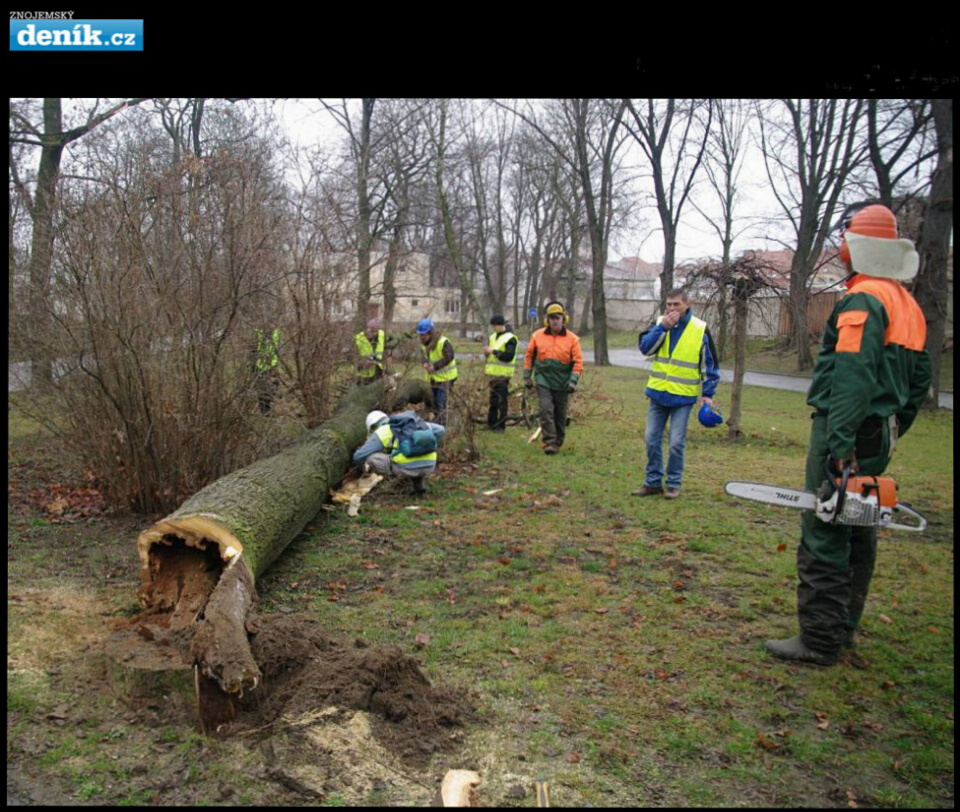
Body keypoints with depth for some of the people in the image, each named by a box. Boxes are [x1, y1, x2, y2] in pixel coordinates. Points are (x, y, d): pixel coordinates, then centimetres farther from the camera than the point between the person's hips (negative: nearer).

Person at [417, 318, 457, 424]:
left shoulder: (443, 342, -22)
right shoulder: (424, 343, 3)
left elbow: (448, 358, -24)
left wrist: (434, 366, -26)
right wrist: (425, 363, -13)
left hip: (445, 376, -8)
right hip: (433, 376, 8)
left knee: (441, 403, -11)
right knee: (435, 402, 16)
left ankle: (441, 426, -7)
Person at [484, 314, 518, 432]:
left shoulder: (510, 338, -10)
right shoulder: (493, 336, 16)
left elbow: (509, 356, -20)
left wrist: (493, 351, -18)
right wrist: (487, 352, 2)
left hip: (503, 374, -8)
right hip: (493, 373, 8)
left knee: (501, 400, -4)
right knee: (493, 400, 13)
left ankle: (501, 425, 1)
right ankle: (491, 423, 21)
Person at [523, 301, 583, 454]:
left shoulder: (572, 339, -3)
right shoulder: (538, 336, 1)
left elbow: (578, 362, -3)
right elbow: (529, 356, 10)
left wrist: (573, 381, -11)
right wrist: (527, 376, 9)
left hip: (562, 384, 0)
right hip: (543, 381, 0)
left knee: (560, 415, 8)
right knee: (546, 410, -13)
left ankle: (558, 443, 23)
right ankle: (548, 442, -10)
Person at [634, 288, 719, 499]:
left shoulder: (700, 329, -5)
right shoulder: (660, 323, 3)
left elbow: (709, 365, 0)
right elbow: (645, 347, -12)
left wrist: (708, 393, -4)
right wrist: (663, 327, -20)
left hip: (683, 397, -3)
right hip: (658, 394, 3)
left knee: (676, 443, -1)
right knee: (652, 439, 5)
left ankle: (674, 484, 14)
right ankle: (652, 482, 17)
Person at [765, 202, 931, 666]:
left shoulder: (863, 300, -15)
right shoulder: (909, 306, 16)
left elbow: (853, 377, -25)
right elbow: (918, 380, 20)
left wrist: (840, 444, -28)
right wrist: (892, 431, 23)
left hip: (846, 431, -10)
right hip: (879, 435, 10)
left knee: (824, 536, -5)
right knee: (858, 530, 17)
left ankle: (819, 641, 0)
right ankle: (844, 627, 29)